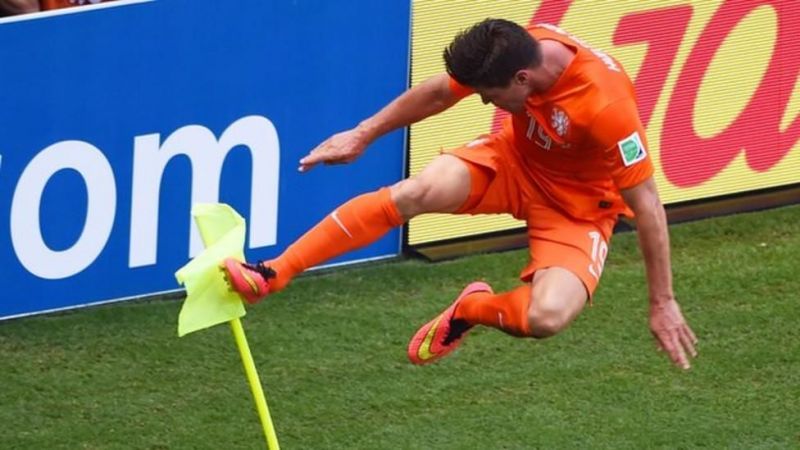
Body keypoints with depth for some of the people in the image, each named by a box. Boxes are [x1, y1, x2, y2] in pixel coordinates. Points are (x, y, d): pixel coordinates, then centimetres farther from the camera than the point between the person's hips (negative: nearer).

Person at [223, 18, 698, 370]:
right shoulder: (520, 48, -22)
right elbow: (439, 93, -1)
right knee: (414, 192, -23)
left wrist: (663, 303, -23)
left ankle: (472, 310, 6)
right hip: (515, 158, 4)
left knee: (546, 317, -30)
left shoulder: (606, 105, -39)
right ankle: (270, 275, -19)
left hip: (579, 205, -4)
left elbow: (647, 202, -29)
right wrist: (363, 135, 7)